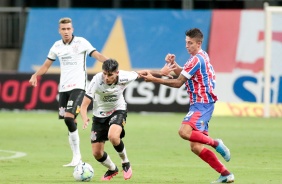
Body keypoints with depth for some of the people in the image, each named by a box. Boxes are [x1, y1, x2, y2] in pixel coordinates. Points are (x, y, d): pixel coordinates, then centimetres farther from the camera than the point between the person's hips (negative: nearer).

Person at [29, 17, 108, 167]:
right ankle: (76, 158, 13)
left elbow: (97, 55, -14)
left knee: (69, 118, -21)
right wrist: (35, 75, 1)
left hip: (78, 86, -6)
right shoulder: (57, 46, 11)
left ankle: (77, 156, -14)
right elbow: (46, 65, 19)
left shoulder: (81, 42, -5)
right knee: (70, 123, 5)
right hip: (63, 88, 6)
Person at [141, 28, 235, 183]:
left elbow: (178, 83, -13)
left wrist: (154, 79, -11)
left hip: (202, 104, -10)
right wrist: (173, 64, 5)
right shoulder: (200, 56, 16)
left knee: (184, 131, -32)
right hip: (198, 104, 10)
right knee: (195, 147, 4)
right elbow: (183, 74, 24)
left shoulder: (197, 59, -13)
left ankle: (215, 143, -16)